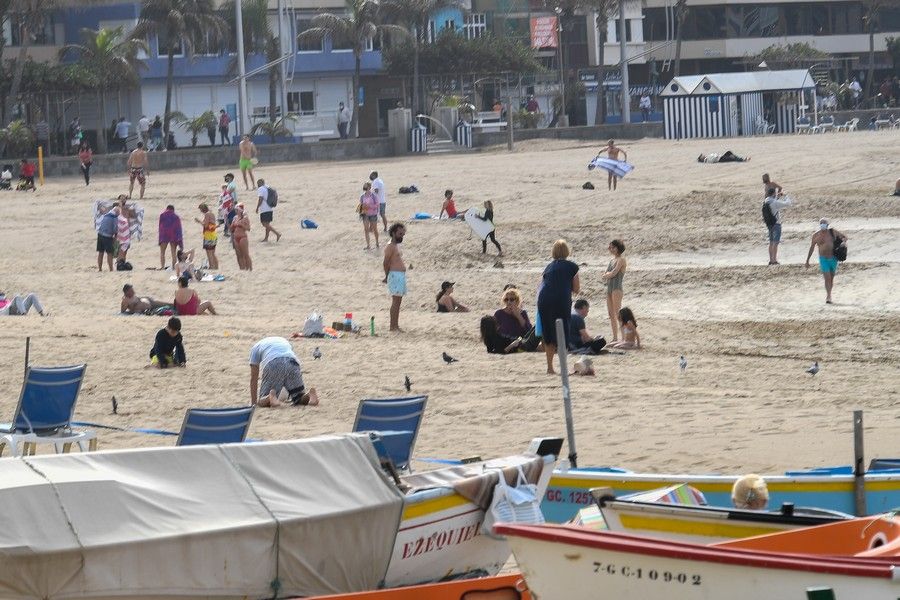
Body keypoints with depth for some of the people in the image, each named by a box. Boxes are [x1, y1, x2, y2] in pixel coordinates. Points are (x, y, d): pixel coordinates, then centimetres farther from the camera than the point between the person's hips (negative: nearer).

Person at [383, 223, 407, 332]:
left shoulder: (396, 245, 18)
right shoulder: (390, 246, -12)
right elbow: (386, 263, -14)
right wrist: (387, 276, -12)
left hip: (401, 275, 10)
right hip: (395, 275, -10)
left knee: (398, 301, 11)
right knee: (395, 301, -10)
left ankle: (396, 325, 16)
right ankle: (393, 326, -10)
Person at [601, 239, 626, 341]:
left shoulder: (621, 260, -7)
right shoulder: (612, 260, 18)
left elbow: (614, 273, -15)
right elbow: (605, 275, 14)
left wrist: (605, 275, 2)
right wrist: (607, 275, -6)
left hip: (617, 288, -9)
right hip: (609, 287, 9)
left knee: (617, 313, -11)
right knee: (611, 314, 8)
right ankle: (615, 337, 11)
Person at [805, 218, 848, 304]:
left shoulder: (832, 232, 0)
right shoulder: (816, 235, -2)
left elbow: (844, 237, 10)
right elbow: (811, 248, 7)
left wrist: (844, 241, -15)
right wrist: (807, 261, 7)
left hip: (833, 258, 2)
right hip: (823, 259, -2)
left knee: (831, 278, 12)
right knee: (827, 278, -14)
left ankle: (828, 295, 27)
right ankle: (828, 296, -17)